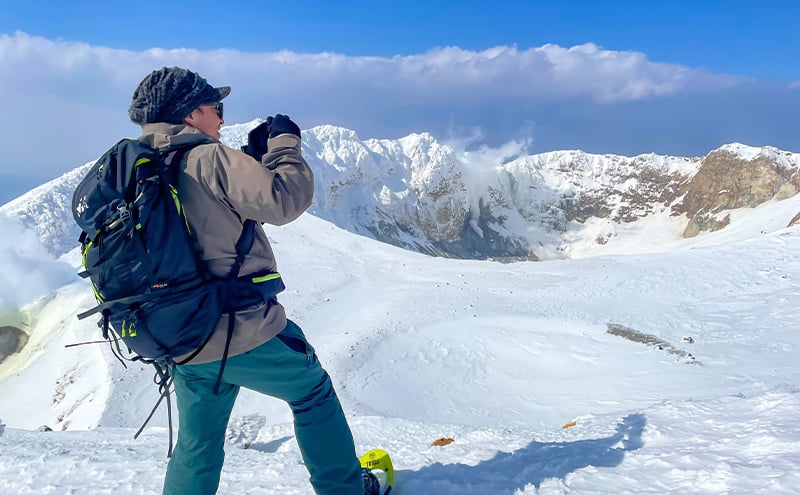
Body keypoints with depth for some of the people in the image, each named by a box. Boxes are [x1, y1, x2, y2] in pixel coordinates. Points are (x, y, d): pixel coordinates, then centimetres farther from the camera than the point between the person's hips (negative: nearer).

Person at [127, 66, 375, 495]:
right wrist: (284, 143, -3)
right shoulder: (207, 158, -15)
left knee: (197, 445, 22)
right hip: (245, 332, -7)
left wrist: (252, 158, 15)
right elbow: (283, 200, -19)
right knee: (313, 391, 18)